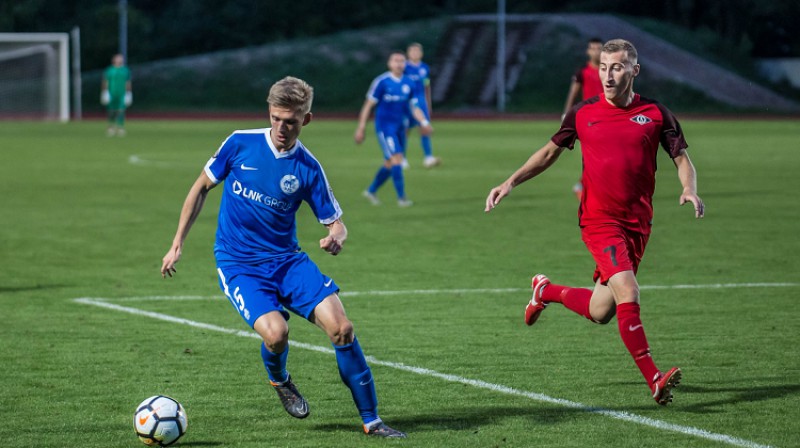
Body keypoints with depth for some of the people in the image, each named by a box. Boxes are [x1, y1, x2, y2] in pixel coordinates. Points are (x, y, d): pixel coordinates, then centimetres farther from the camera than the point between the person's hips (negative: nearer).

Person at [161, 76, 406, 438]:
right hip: (237, 265, -2)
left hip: (286, 259, 2)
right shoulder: (240, 144, -6)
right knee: (275, 331, -28)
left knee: (341, 328, -15)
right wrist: (177, 245, 5)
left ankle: (371, 420, -2)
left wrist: (335, 238, -23)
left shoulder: (308, 169, -4)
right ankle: (279, 379, 11)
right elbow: (202, 188, 7)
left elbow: (335, 222, 3)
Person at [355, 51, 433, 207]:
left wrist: (424, 123, -7)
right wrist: (361, 128, -7)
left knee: (390, 164, 10)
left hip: (400, 128, 6)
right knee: (396, 159, -15)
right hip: (384, 127, -6)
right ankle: (401, 197, -10)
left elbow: (414, 107, 10)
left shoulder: (408, 84, 6)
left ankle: (371, 191, 29)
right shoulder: (381, 82, -9)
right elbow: (368, 105, -5)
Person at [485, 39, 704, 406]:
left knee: (601, 312, 8)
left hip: (637, 223, 2)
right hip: (599, 220, -2)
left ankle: (546, 291, 37)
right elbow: (550, 152, 16)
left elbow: (682, 160, 4)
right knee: (627, 291, -23)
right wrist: (510, 183, 6)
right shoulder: (583, 114, 2)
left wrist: (689, 190, -17)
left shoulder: (655, 114, 2)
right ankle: (654, 379, -19)